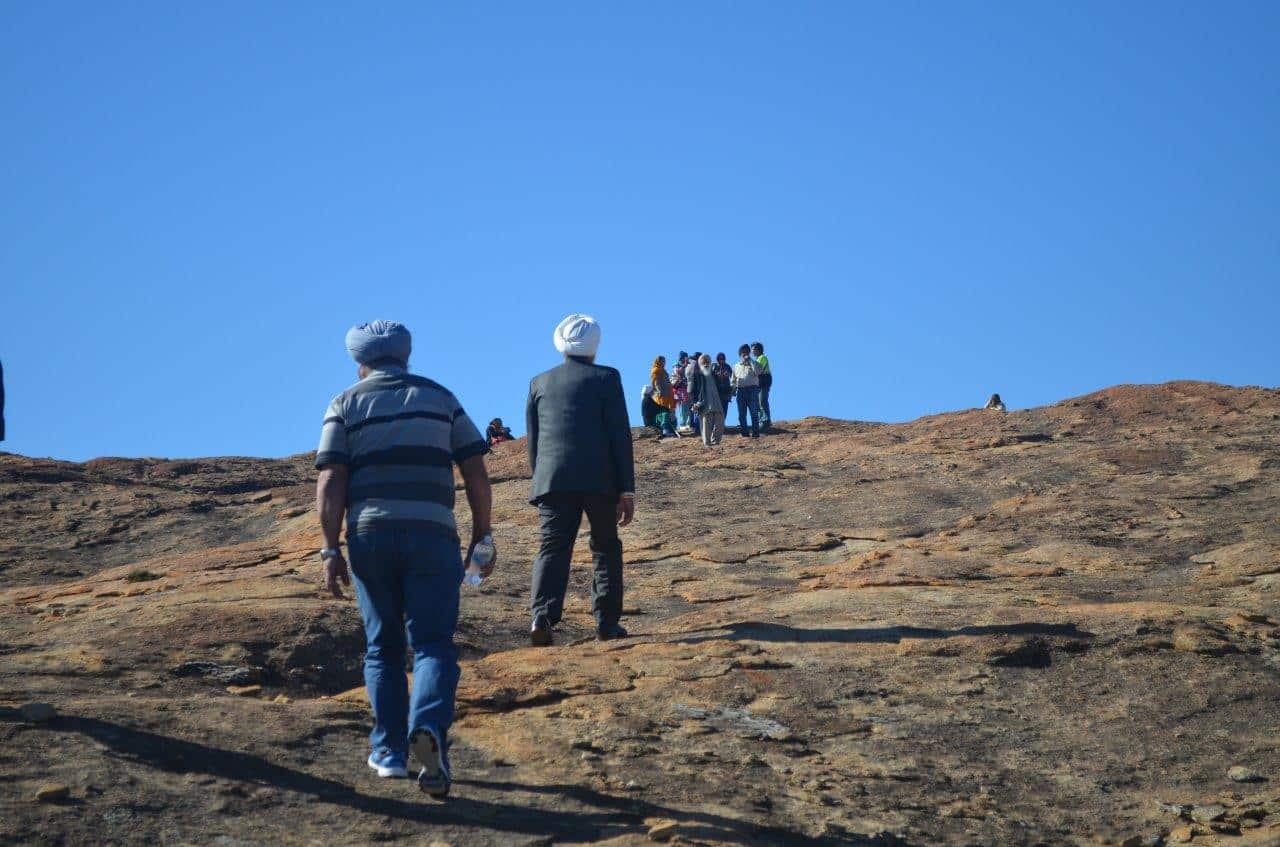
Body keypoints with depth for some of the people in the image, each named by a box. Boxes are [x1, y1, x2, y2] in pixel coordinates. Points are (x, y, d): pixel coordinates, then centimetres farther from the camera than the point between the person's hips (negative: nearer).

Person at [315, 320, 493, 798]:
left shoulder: (346, 405, 10)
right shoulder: (440, 399, 13)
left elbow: (330, 484, -2)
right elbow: (477, 475, 6)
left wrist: (331, 549, -2)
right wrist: (482, 537, 11)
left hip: (370, 537, 1)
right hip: (432, 537, 0)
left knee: (383, 647, 14)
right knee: (433, 644, -1)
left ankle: (389, 751, 15)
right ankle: (429, 727, -26)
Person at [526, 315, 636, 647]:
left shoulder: (540, 382, 13)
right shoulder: (605, 378, 3)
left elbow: (533, 440, 14)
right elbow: (620, 436, -2)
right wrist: (627, 490, 0)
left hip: (553, 480, 2)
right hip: (599, 480, -2)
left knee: (552, 548, -4)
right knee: (606, 548, 13)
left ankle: (542, 617, -24)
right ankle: (606, 621, 11)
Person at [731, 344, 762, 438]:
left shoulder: (753, 364, 9)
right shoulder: (736, 366, 21)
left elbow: (758, 372, -13)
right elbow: (733, 380, 23)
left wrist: (750, 360, -9)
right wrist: (733, 389, 6)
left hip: (752, 389, -4)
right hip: (741, 390, 4)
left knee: (754, 412, -8)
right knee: (741, 414, 1)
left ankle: (755, 432, -9)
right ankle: (744, 433, 5)